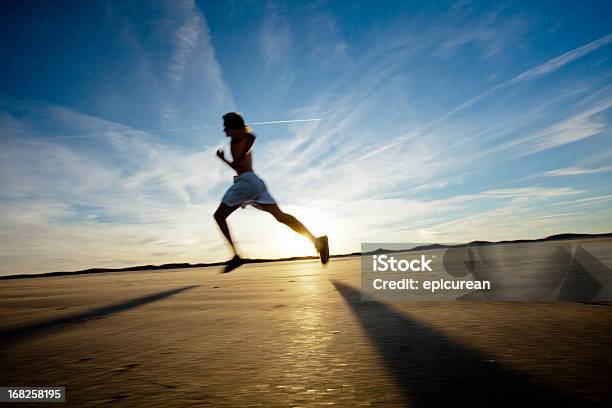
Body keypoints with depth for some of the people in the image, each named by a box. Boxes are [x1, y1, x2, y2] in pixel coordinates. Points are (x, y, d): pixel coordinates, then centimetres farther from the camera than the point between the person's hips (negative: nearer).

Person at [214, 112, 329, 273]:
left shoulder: (236, 134, 8)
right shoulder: (244, 142, 34)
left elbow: (251, 136, -16)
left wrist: (239, 158, -12)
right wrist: (223, 159, 45)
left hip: (245, 180, -8)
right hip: (255, 181, 8)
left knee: (219, 216, 3)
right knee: (279, 215, -8)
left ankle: (236, 255, -8)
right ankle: (317, 241, -22)